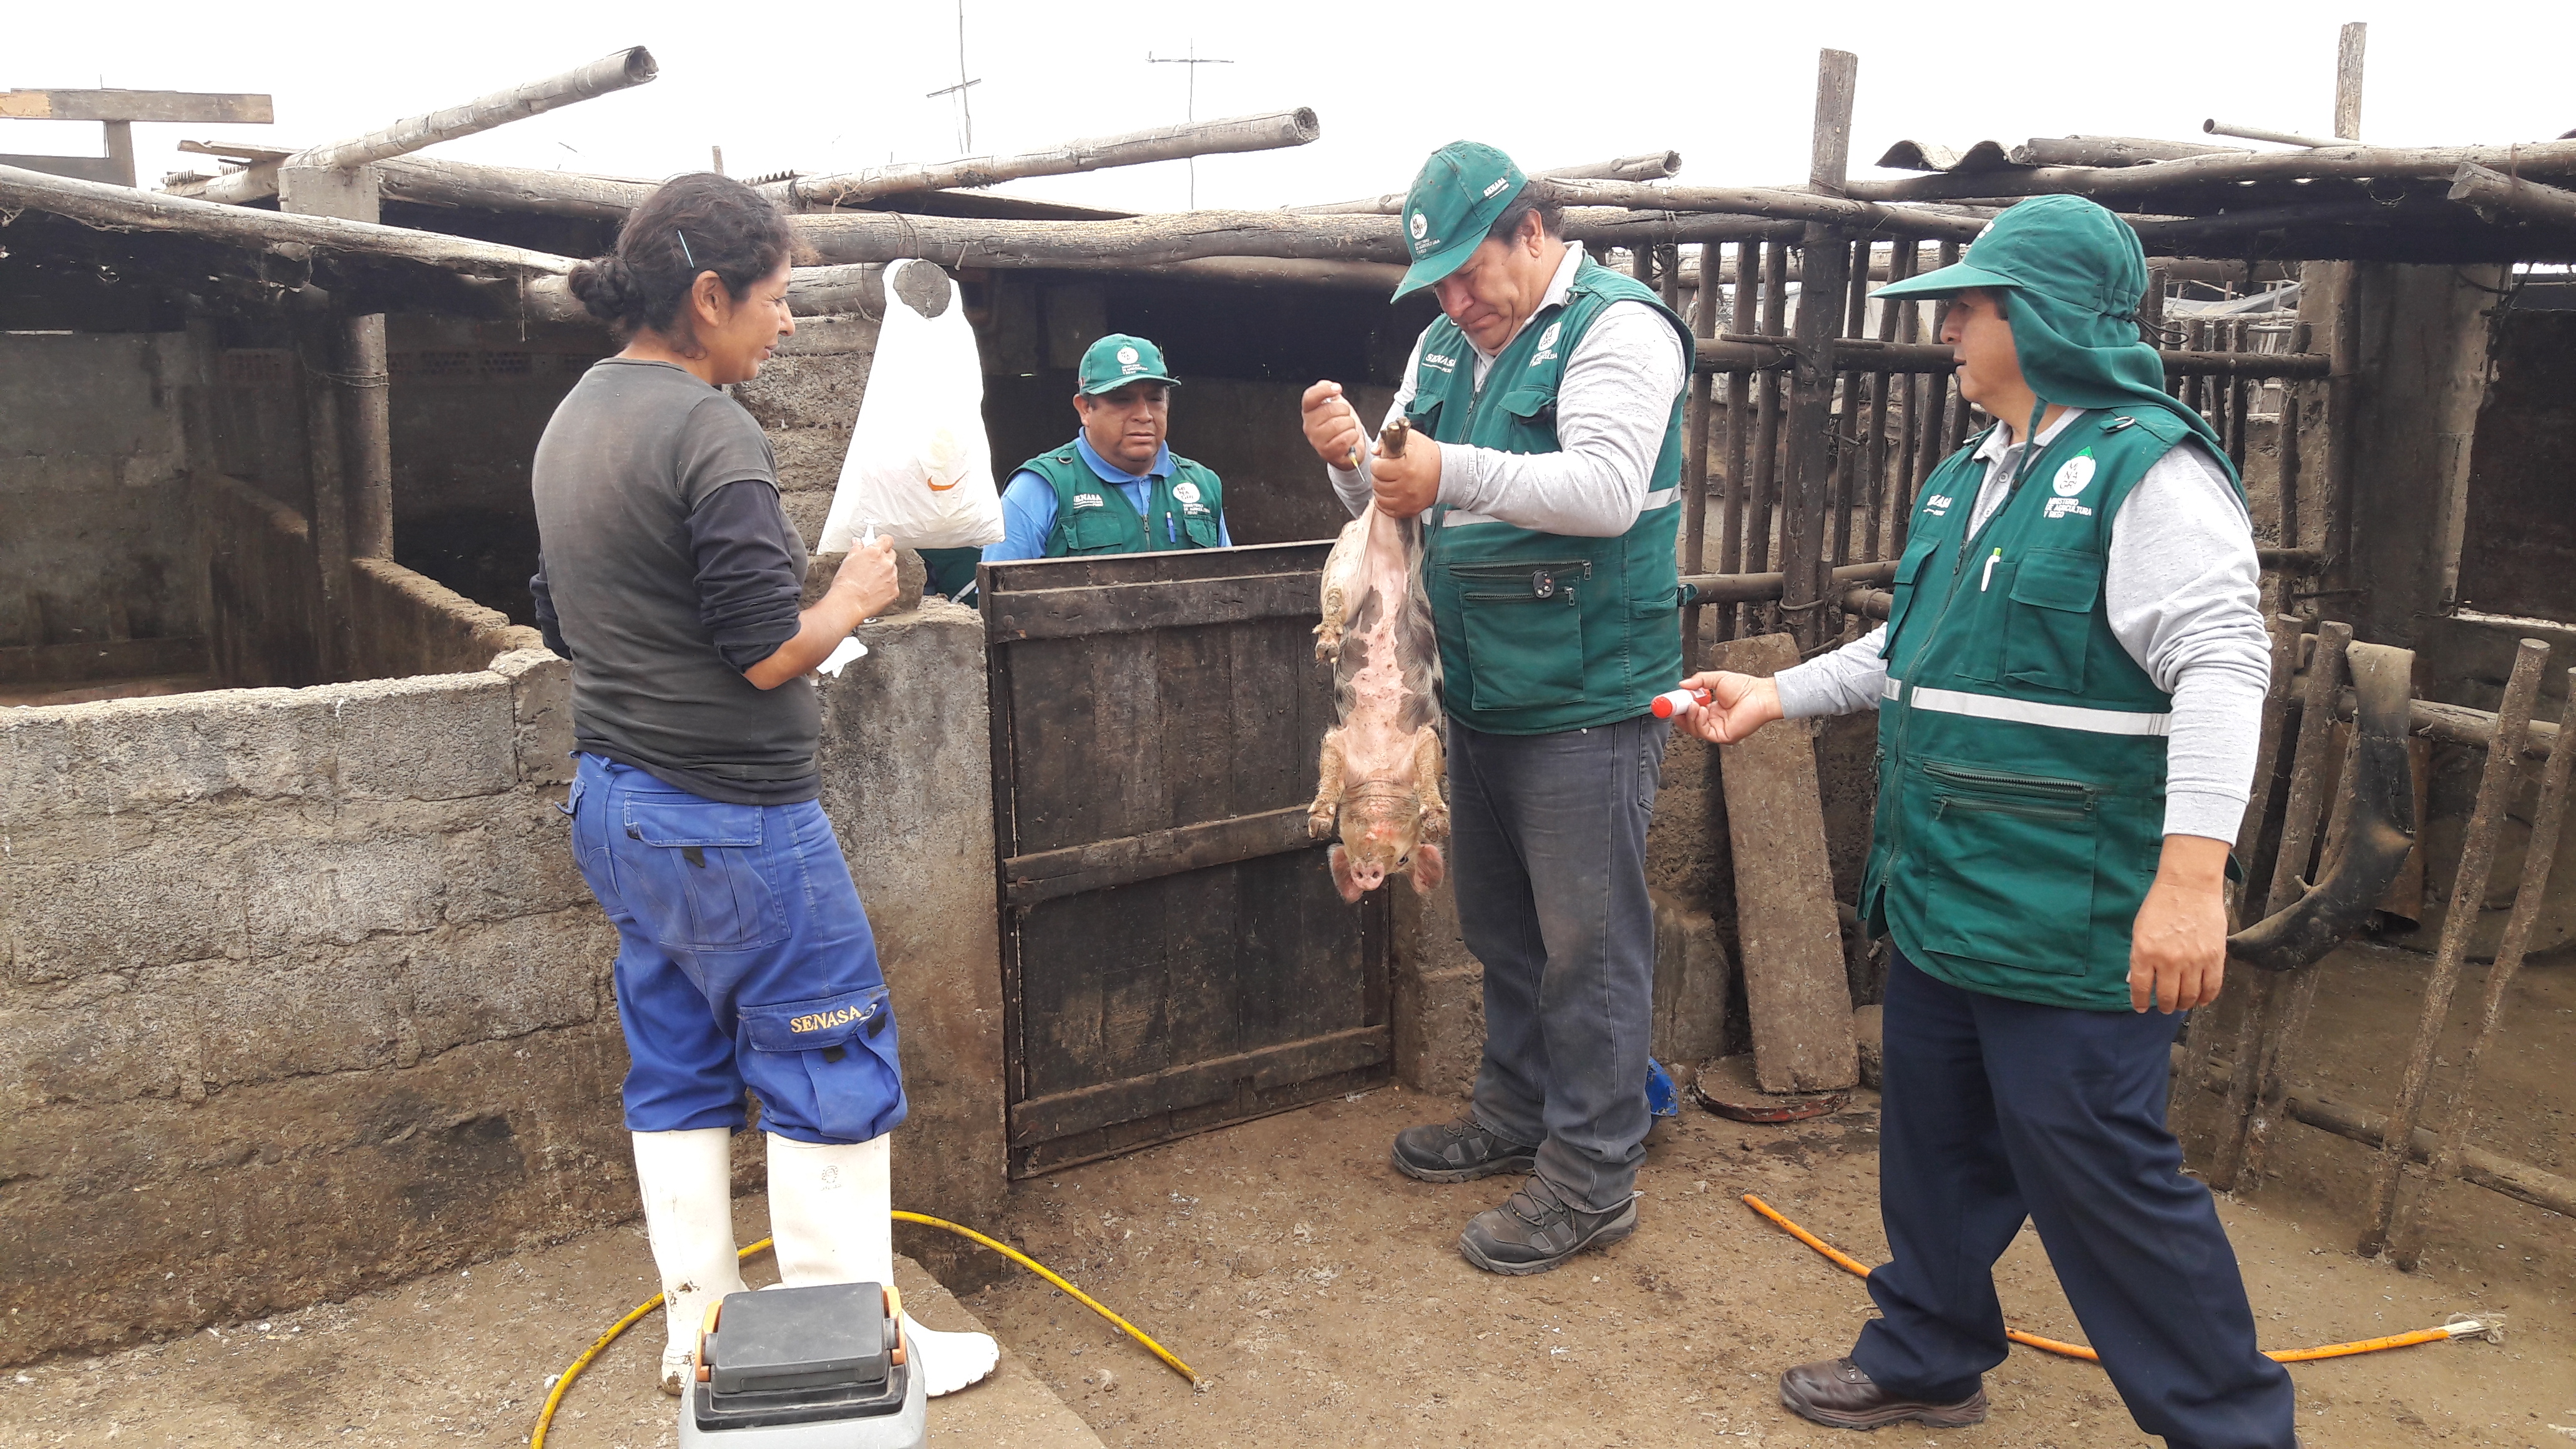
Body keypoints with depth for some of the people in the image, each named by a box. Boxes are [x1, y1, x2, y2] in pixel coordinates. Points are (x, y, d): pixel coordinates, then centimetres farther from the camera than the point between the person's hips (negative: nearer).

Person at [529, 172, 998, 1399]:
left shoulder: (573, 420, 11)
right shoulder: (708, 432, -19)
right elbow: (768, 654, -21)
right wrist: (852, 599, -4)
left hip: (612, 799, 9)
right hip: (729, 816, -9)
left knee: (678, 1067, 16)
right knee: (831, 1065, 3)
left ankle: (697, 1329, 26)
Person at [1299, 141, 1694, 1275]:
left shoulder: (1618, 328, -11)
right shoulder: (1447, 344, 13)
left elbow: (1605, 490, -25)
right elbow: (1396, 503, 14)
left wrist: (1454, 473, -32)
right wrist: (1353, 456, -8)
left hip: (1587, 703, -8)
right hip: (1480, 700, 8)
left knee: (1588, 944, 0)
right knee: (1499, 925, 20)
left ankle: (1592, 1179, 12)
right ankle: (1517, 1115, 38)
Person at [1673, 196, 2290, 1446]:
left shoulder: (2150, 469, -14)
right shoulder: (1968, 476, 13)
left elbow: (2220, 667, -23)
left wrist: (2193, 872, -31)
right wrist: (1776, 694, 18)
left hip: (2074, 921, -9)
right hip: (1942, 898, 9)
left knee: (2099, 1176, -1)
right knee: (1934, 1143, 20)